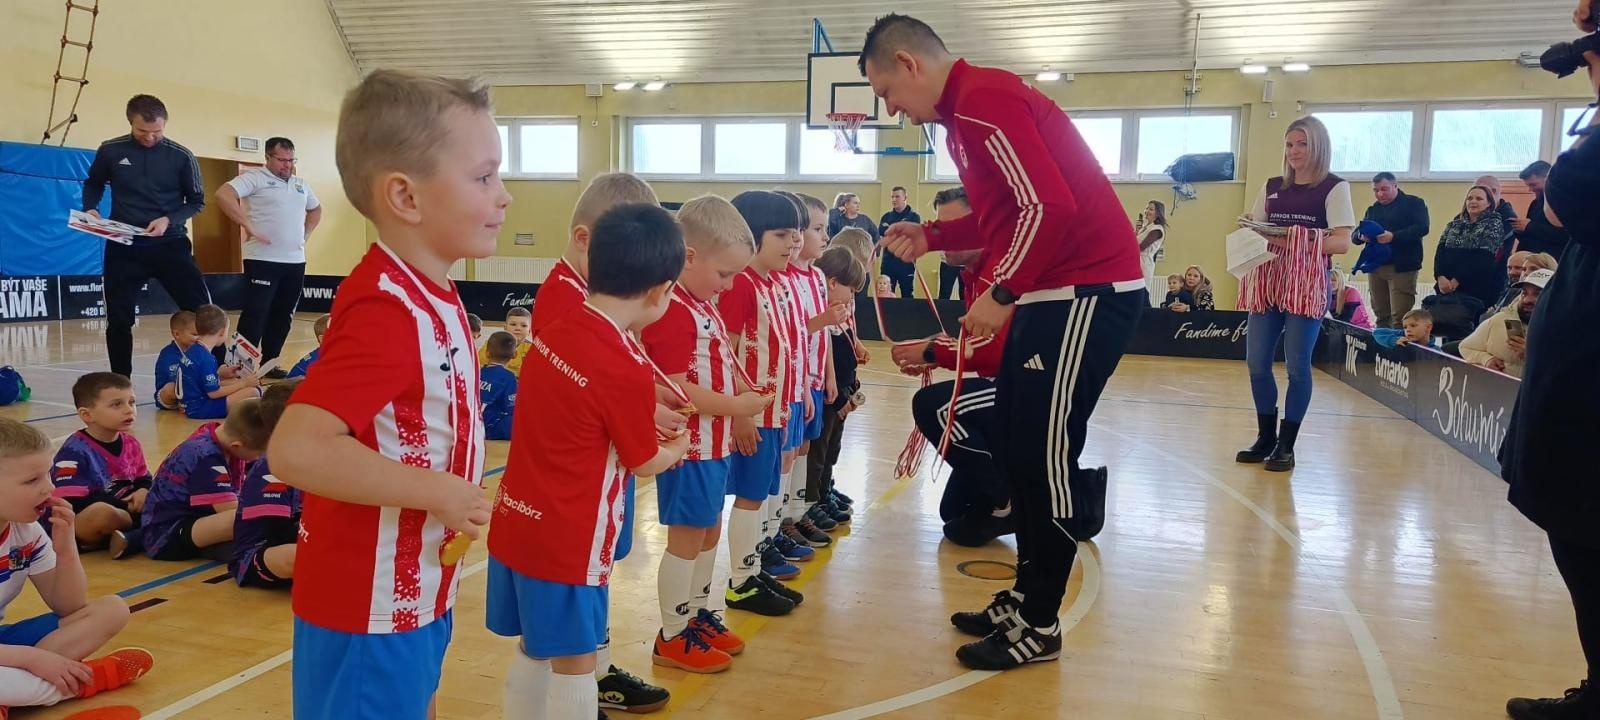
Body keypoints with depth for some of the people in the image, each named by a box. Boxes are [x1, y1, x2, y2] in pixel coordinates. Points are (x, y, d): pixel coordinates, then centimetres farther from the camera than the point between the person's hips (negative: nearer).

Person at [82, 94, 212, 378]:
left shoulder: (181, 156, -4)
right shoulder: (110, 151, 0)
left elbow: (197, 201, 3)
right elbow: (93, 184, 18)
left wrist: (169, 219, -14)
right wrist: (90, 208, -2)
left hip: (171, 244, -1)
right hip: (123, 247, 2)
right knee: (119, 320, 5)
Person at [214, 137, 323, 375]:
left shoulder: (301, 184, 16)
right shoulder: (255, 178, -5)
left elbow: (316, 209, 33)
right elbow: (222, 195, -19)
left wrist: (305, 234, 17)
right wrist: (248, 227, -20)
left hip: (295, 261, 7)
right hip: (263, 260, -7)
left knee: (283, 315, 10)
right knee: (255, 314, -7)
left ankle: (269, 363, 20)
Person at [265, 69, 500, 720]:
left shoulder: (433, 295, 4)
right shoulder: (386, 310, -26)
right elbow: (296, 448, -35)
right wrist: (440, 493, -28)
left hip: (420, 590, 9)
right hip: (371, 604, -9)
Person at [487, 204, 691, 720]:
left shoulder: (553, 334, 0)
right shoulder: (629, 369, -21)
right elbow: (643, 463, -6)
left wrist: (646, 414, 17)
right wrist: (676, 448, 14)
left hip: (515, 523, 7)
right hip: (567, 540, -7)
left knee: (533, 650, 21)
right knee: (574, 663, 9)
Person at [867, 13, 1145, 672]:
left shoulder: (982, 100, -17)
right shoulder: (968, 107, 16)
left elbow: (1050, 205, -25)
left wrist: (1001, 294, -16)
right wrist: (933, 237, 14)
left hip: (1087, 289, -11)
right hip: (1055, 290, 11)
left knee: (1045, 454, -4)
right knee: (1016, 446, 13)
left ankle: (1039, 626, 10)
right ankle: (1024, 599, 25)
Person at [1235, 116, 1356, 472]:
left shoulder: (1334, 187, 0)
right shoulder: (1272, 187, 14)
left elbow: (1342, 242, -8)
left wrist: (1297, 240, -21)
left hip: (1308, 284, -5)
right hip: (1268, 282, 5)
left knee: (1297, 366, -4)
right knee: (1256, 362, 1)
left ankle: (1286, 444, 5)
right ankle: (1265, 437, 16)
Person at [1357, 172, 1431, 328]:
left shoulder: (1414, 203, 4)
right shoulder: (1372, 209, 19)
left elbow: (1422, 228, -11)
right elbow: (1355, 235, 14)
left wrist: (1393, 236, -24)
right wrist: (1361, 236, -10)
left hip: (1401, 267, -5)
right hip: (1375, 266, 5)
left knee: (1399, 318, -11)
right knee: (1381, 317, 6)